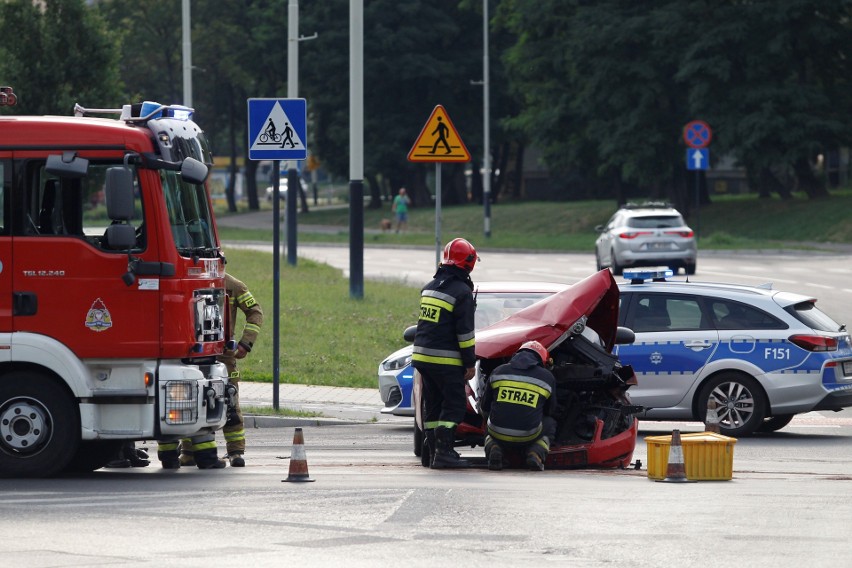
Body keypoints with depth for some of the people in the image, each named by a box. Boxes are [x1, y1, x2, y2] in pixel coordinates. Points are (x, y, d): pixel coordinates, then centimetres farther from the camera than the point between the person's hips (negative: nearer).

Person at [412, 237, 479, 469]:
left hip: (422, 355, 8)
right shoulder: (461, 292, -12)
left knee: (433, 405, 13)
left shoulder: (429, 287, 14)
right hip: (446, 360, -8)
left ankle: (434, 451, 14)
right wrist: (470, 363, -8)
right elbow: (465, 331, -14)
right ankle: (444, 452, -10)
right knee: (454, 406, -4)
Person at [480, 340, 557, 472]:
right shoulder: (547, 377, 7)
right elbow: (550, 411, 21)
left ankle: (494, 449, 3)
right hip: (529, 436, -1)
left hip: (498, 435, 1)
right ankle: (536, 453, 2)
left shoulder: (498, 371, 10)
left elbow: (484, 407, 19)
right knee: (550, 424, 31)